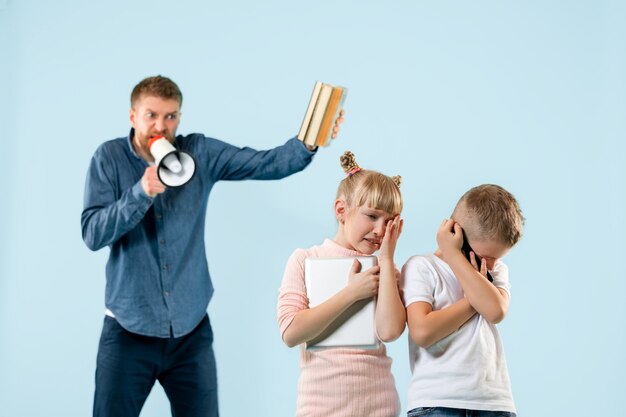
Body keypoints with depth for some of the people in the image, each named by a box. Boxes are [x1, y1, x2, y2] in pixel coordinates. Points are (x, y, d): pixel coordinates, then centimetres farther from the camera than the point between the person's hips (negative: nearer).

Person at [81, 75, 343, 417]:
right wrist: (142, 193, -24)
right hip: (129, 329, -2)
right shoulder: (109, 158, -3)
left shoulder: (200, 154, 1)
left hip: (191, 330, 2)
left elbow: (267, 164, -9)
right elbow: (92, 234, -12)